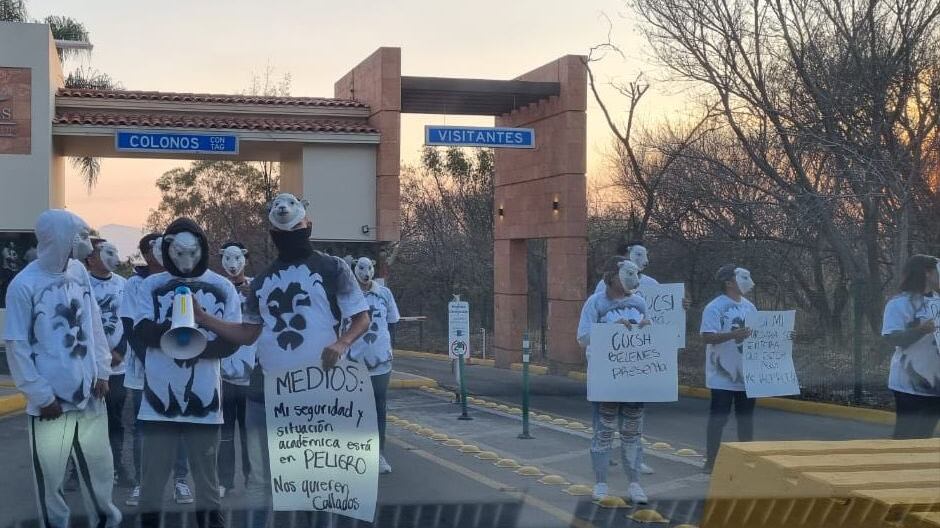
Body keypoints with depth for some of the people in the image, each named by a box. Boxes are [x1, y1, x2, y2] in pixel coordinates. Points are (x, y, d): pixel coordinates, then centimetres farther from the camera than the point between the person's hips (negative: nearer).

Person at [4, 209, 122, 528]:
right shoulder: (24, 285, -13)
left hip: (89, 394, 5)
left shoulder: (78, 271, 3)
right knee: (50, 475, 5)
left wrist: (102, 372, 3)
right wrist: (41, 396, -10)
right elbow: (17, 347, -10)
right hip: (51, 400, -5)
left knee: (99, 466, 15)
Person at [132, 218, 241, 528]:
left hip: (204, 395, 0)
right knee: (154, 470, 7)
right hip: (160, 393, 0)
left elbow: (232, 340, -2)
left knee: (206, 471, 10)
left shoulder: (222, 288, 2)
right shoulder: (152, 286, 4)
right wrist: (173, 329, -26)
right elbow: (142, 331, -7)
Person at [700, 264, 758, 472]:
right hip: (723, 376, -7)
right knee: (718, 417, -1)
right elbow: (707, 337, -20)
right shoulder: (715, 307, -12)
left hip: (746, 374, 7)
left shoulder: (749, 307, 11)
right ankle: (711, 461, 7)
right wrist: (733, 335, -32)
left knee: (746, 416, 13)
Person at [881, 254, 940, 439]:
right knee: (906, 436, -5)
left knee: (925, 434, 14)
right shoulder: (900, 303, -12)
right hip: (910, 384, -8)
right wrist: (922, 329, -32)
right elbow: (891, 338, -22)